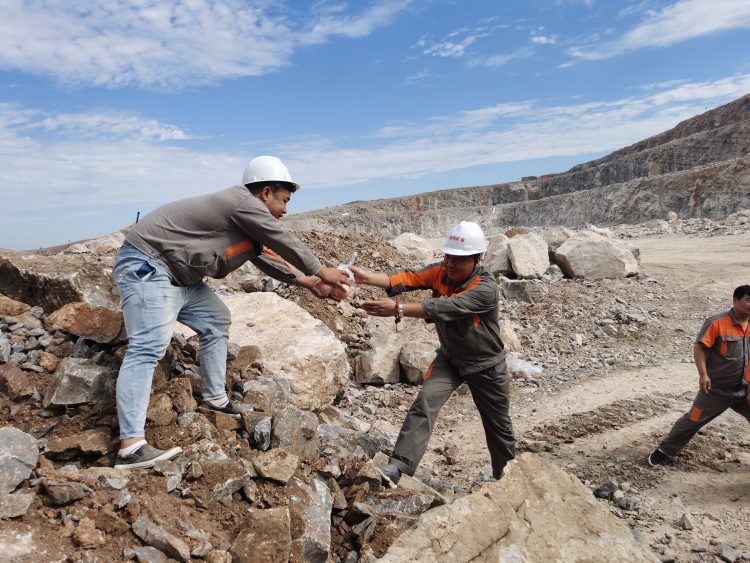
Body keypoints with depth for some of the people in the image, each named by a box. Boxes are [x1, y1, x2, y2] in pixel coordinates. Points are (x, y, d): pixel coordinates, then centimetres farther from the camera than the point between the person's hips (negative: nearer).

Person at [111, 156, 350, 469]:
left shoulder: (246, 219, 15)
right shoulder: (244, 204, -16)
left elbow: (266, 257, 22)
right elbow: (286, 245, -12)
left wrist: (305, 281, 19)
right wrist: (321, 273, 0)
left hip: (177, 274, 11)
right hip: (146, 266, -11)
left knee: (215, 322, 16)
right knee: (148, 348, -21)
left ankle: (215, 399, 25)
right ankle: (131, 447, -25)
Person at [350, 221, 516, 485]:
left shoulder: (485, 288, -30)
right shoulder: (440, 272, -13)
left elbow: (444, 308, -44)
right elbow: (408, 277, -30)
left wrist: (397, 309, -53)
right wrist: (368, 277, -47)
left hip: (485, 364, -3)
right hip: (449, 358, 4)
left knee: (498, 424, 14)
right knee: (424, 402, -19)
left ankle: (506, 477, 39)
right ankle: (397, 467, -20)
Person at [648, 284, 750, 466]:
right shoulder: (717, 323, -15)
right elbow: (699, 347, -15)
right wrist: (703, 374, -24)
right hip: (716, 389, -5)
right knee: (693, 420, 3)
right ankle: (664, 452, 17)